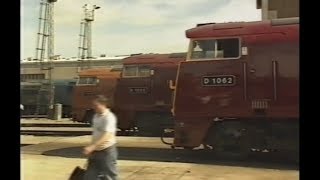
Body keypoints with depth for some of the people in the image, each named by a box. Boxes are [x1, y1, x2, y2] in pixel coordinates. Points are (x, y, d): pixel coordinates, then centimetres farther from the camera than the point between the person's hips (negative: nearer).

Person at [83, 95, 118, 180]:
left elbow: (106, 136, -28)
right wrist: (91, 150, 20)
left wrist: (91, 147, -34)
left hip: (107, 150, -9)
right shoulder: (96, 116, 9)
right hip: (96, 151, 9)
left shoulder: (109, 117, -18)